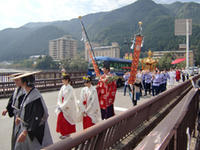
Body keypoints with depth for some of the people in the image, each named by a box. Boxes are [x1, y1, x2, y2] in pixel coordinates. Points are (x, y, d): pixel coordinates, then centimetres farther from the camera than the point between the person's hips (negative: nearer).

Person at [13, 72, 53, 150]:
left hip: (35, 130, -9)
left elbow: (35, 118, -28)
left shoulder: (35, 97, -28)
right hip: (26, 127, 9)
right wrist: (20, 117, 22)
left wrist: (25, 132, -25)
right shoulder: (28, 94, 0)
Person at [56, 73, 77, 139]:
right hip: (62, 107, 7)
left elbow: (68, 99, -18)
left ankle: (67, 133, 22)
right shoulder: (62, 87, 6)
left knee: (67, 120, 5)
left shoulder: (70, 88, -15)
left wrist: (62, 106, -16)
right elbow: (60, 97, 5)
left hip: (68, 108, -7)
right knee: (60, 119, 8)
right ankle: (63, 133, 24)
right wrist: (60, 105, -7)